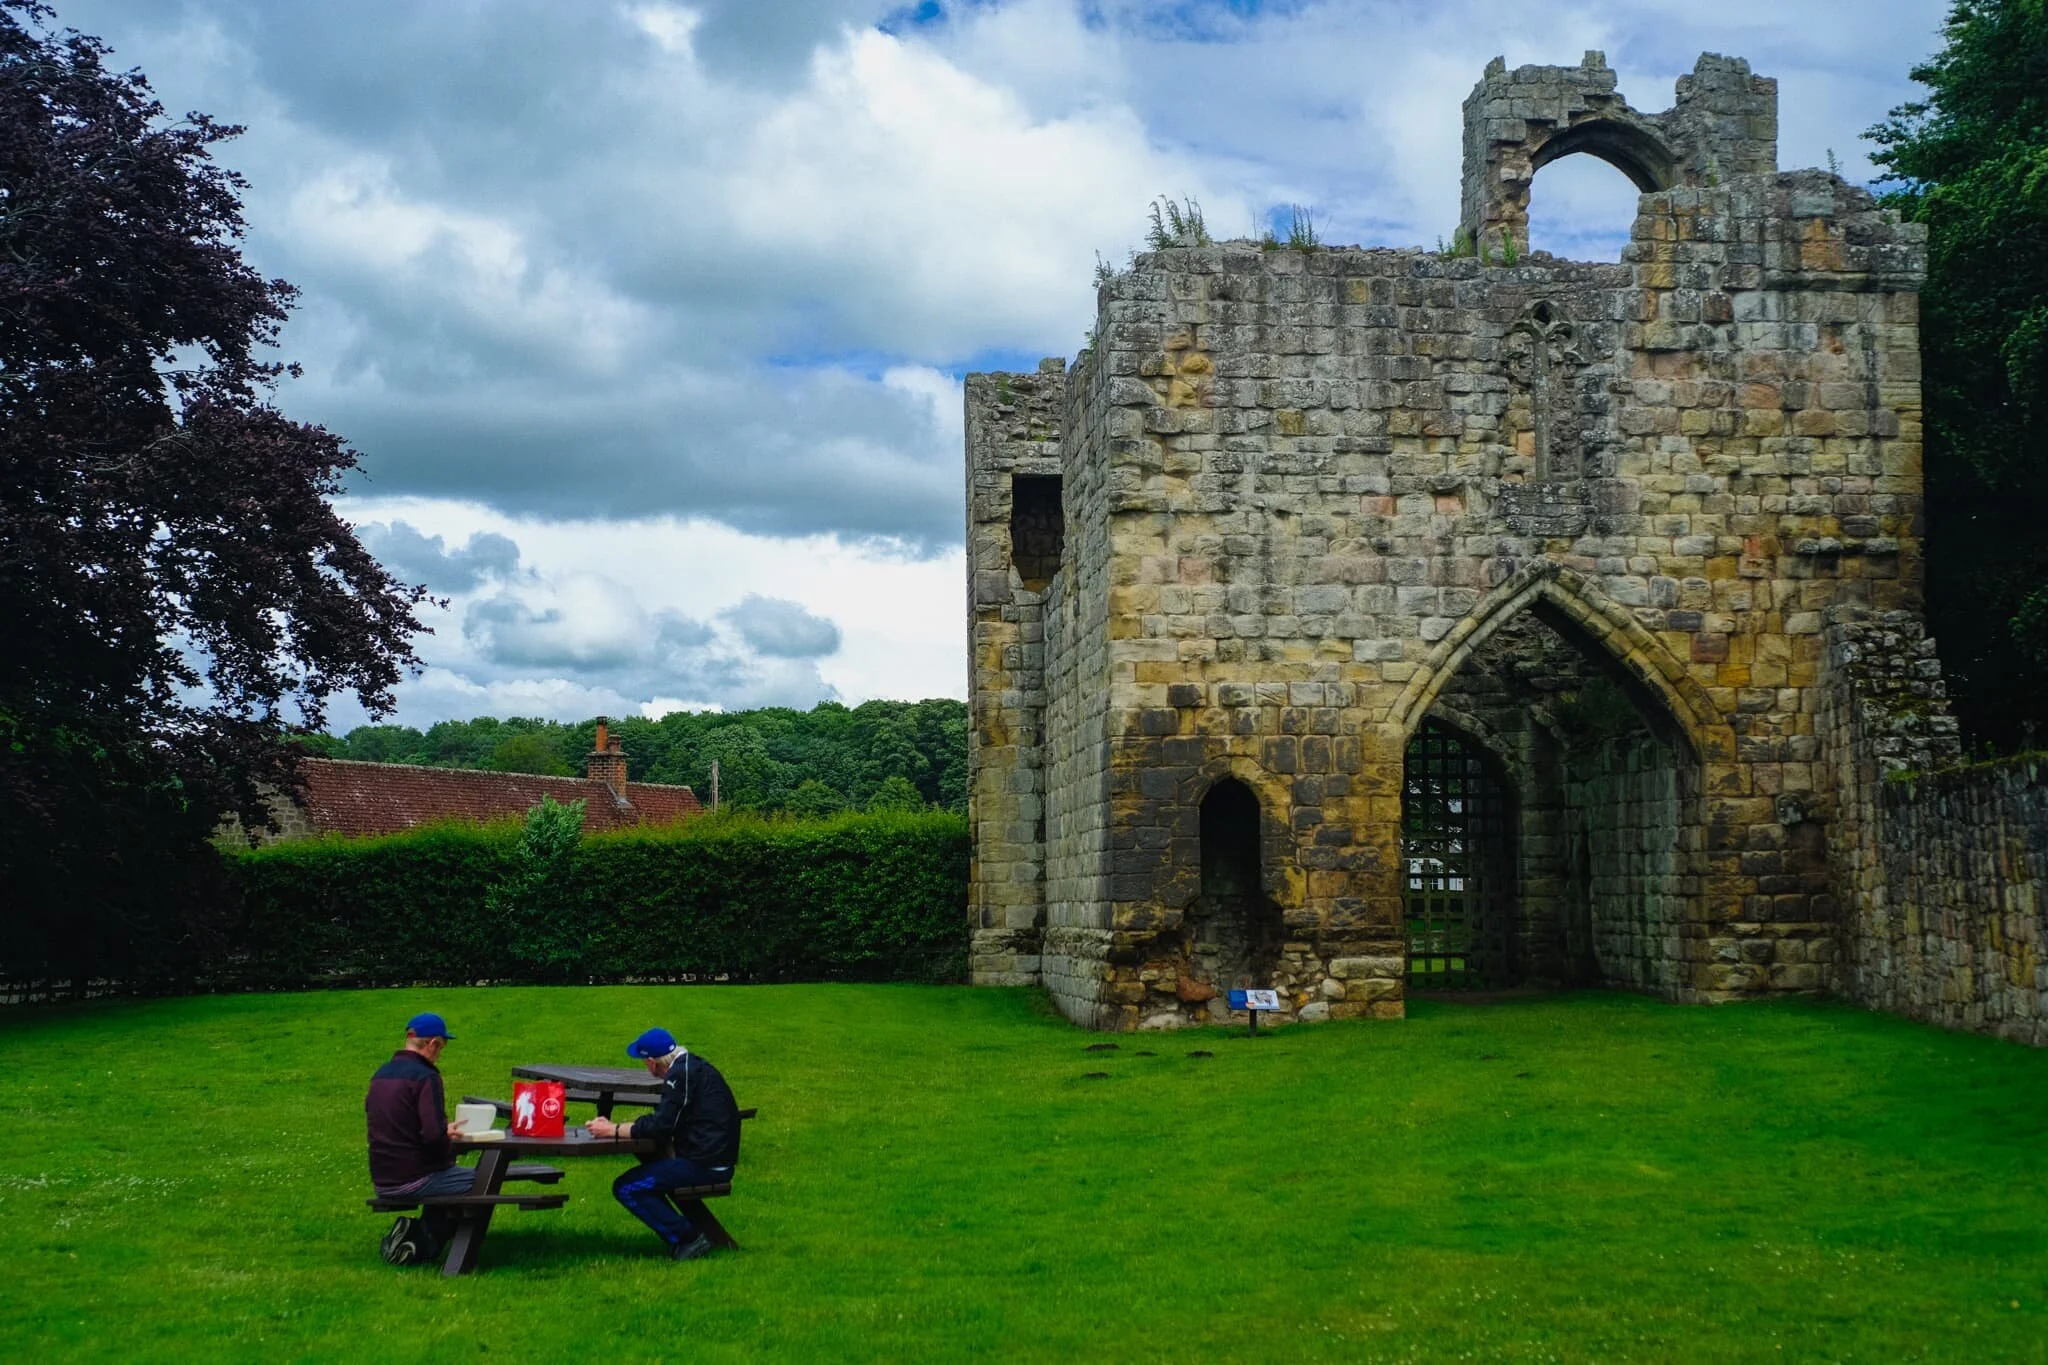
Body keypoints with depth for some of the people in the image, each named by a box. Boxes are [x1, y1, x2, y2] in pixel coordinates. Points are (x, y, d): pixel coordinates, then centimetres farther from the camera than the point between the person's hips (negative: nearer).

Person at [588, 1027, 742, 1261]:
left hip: (705, 1165, -10)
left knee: (625, 1188, -7)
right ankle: (681, 1238, 14)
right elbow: (665, 1119, 22)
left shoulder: (681, 1074, -14)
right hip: (714, 1159, 10)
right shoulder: (691, 1066, 16)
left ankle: (689, 1239, -8)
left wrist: (613, 1130, -8)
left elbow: (661, 1126, -17)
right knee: (642, 1174, 25)